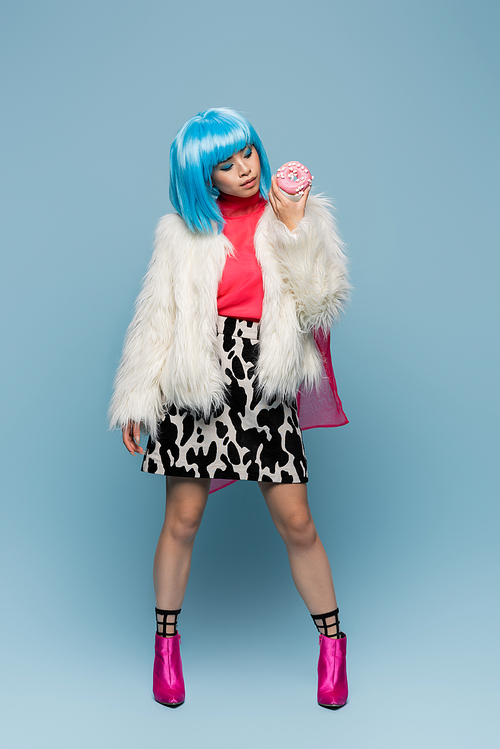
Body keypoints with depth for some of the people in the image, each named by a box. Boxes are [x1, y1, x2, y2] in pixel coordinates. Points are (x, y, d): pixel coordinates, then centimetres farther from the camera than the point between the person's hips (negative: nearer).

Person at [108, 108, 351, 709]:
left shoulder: (299, 215, 6)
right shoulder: (182, 230, 6)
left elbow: (322, 303, -5)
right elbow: (155, 318, 7)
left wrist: (295, 228, -12)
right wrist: (136, 402, 5)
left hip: (267, 388, 0)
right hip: (197, 386, 0)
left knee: (297, 525, 3)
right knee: (182, 520, 6)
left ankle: (332, 644, 23)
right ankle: (166, 644, 27)